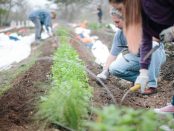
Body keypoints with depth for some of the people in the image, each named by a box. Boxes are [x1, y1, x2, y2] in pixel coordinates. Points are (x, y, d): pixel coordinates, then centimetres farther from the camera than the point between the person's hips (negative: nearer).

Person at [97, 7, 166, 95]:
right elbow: (113, 54, -5)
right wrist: (105, 72, -14)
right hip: (137, 58, 4)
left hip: (156, 55, -4)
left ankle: (152, 84, -29)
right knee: (113, 68, -17)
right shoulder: (119, 34, -8)